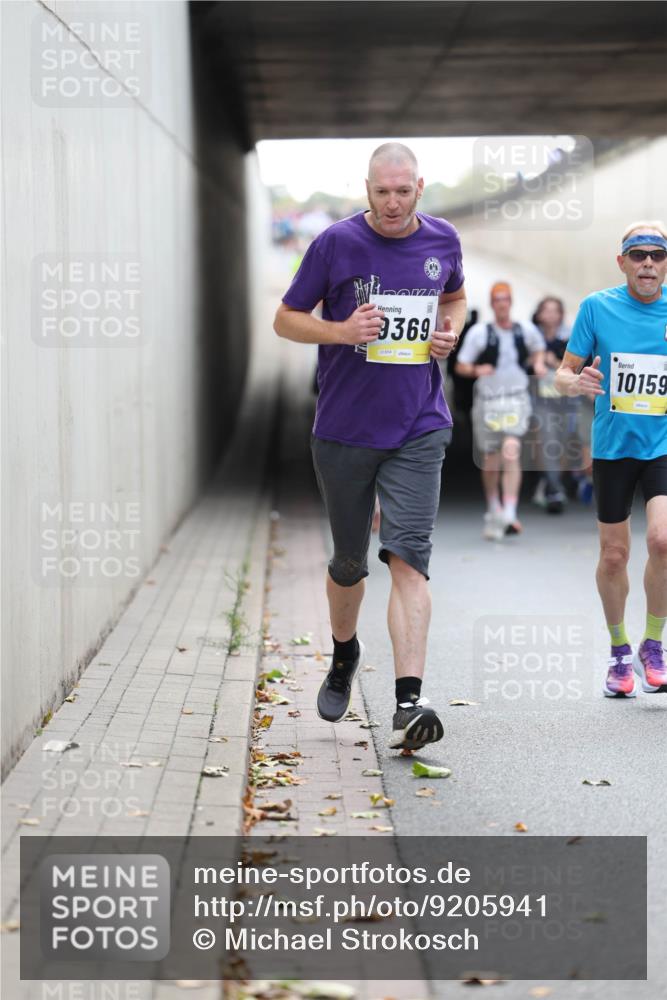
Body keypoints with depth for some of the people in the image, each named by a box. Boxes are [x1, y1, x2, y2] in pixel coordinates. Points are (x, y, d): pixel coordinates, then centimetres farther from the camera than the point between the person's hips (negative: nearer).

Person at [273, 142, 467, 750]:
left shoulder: (443, 241, 3)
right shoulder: (337, 243, -6)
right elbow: (286, 319, 1)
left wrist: (451, 329, 2)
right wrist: (342, 330, -17)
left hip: (418, 431, 0)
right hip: (344, 431, 0)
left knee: (409, 558, -13)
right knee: (349, 562, 12)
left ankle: (408, 705, -19)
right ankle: (344, 654, 42)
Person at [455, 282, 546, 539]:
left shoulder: (526, 330, 4)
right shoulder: (479, 332, -3)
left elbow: (538, 348, 27)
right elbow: (460, 366, -1)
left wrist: (538, 363, 6)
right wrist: (477, 370, -21)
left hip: (516, 399, 0)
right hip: (487, 400, 0)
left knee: (511, 450, -20)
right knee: (490, 460, 9)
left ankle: (509, 515, -26)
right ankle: (493, 511, 32)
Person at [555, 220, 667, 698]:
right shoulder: (597, 307, -3)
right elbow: (564, 374, 3)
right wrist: (577, 382, -20)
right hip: (613, 446, 1)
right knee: (614, 555, 7)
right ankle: (620, 651, 28)